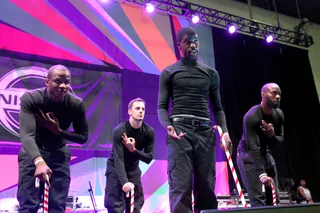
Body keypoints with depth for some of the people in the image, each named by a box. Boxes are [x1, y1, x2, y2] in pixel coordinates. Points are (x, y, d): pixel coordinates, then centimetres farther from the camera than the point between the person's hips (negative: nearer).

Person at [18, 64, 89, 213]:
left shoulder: (77, 104, -16)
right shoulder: (30, 98, -23)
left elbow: (83, 137, -7)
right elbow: (27, 134, -34)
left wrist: (58, 131, -24)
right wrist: (39, 161, -51)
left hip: (59, 153, 2)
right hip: (32, 152, -2)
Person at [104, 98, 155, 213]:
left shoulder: (149, 132, -12)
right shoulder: (119, 131, -24)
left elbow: (149, 158, -10)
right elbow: (118, 159, -30)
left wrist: (134, 150, -28)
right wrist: (124, 181, -42)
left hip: (133, 169, 4)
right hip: (116, 168, -4)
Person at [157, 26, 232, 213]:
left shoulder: (211, 73, 20)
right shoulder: (169, 73, 13)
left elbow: (218, 108, 18)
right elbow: (162, 106, 6)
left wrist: (225, 131, 0)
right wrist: (168, 126, -14)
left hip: (205, 131, 3)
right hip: (180, 130, -3)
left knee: (206, 186, 1)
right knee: (181, 185, -12)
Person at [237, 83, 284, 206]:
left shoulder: (279, 115, -4)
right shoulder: (251, 117, -26)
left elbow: (280, 140, -1)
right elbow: (253, 147, -32)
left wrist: (272, 135, -25)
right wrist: (261, 174, -41)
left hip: (266, 153, 8)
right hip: (248, 155, -7)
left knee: (274, 199, 5)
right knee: (258, 200, -18)